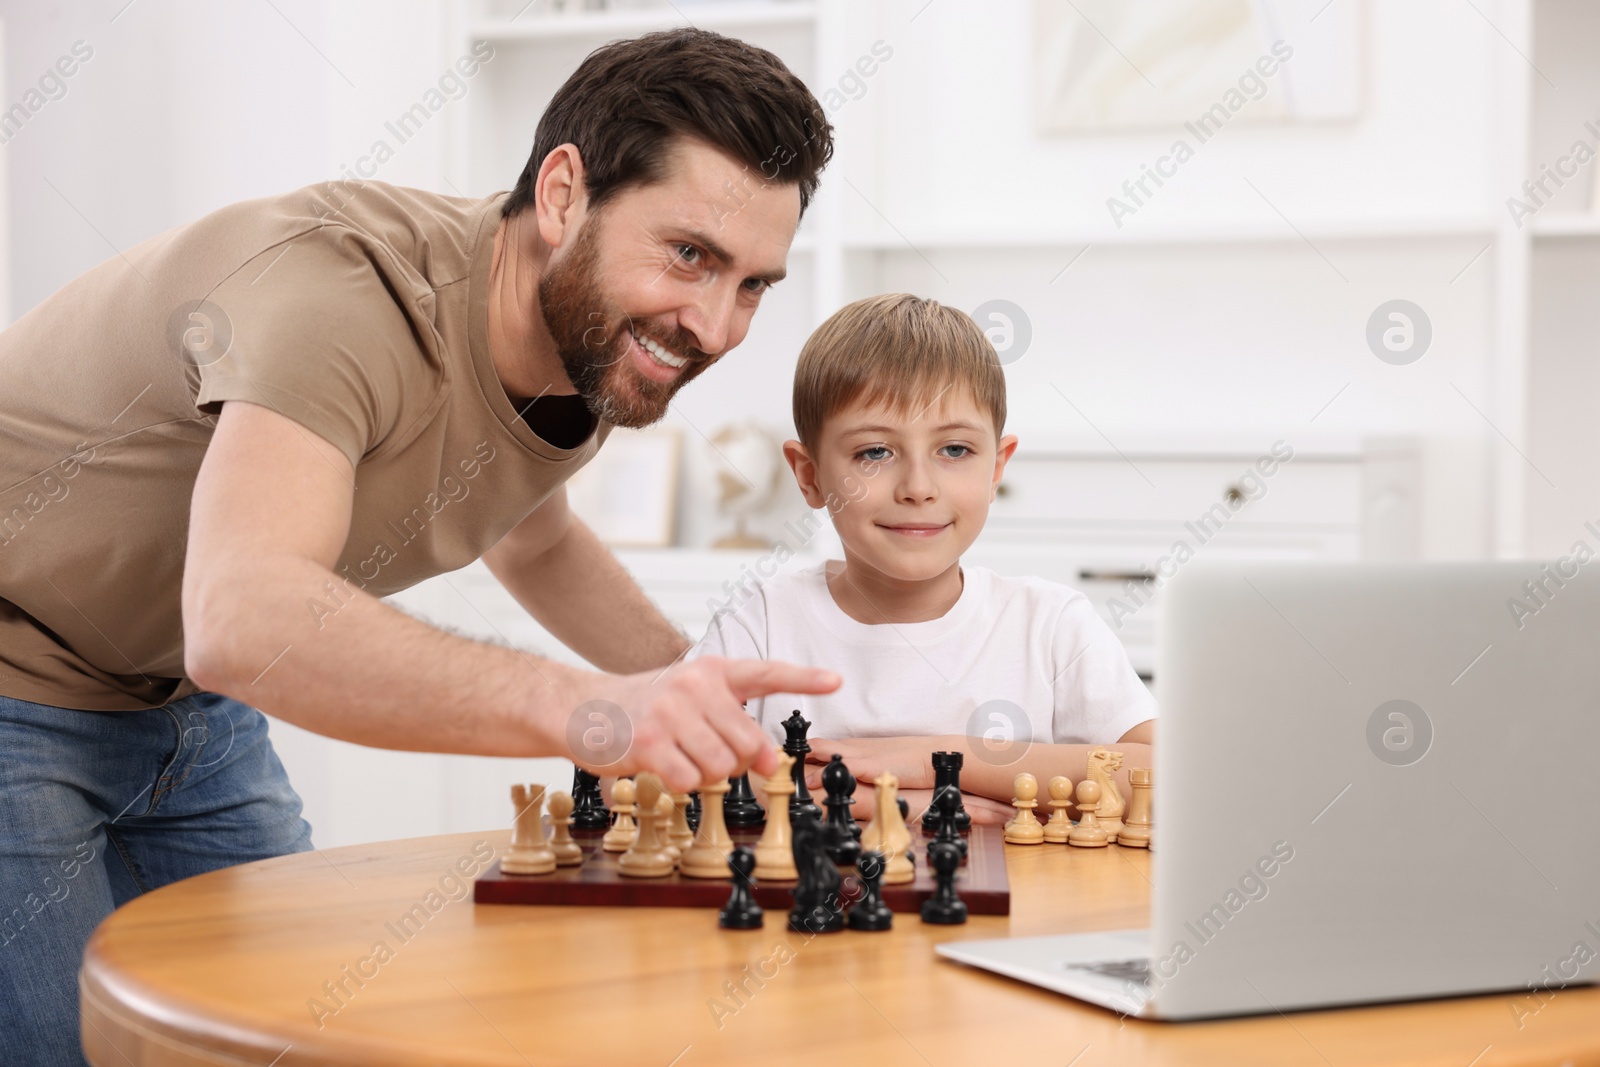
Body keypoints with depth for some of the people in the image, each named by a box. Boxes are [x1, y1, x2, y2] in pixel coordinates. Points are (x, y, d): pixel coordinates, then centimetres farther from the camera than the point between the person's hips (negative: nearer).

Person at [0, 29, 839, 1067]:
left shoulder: (599, 348, -6)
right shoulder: (331, 283, -33)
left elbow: (534, 543, 16)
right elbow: (243, 621, -49)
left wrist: (709, 703, 2)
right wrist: (582, 709, -60)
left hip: (185, 701, 8)